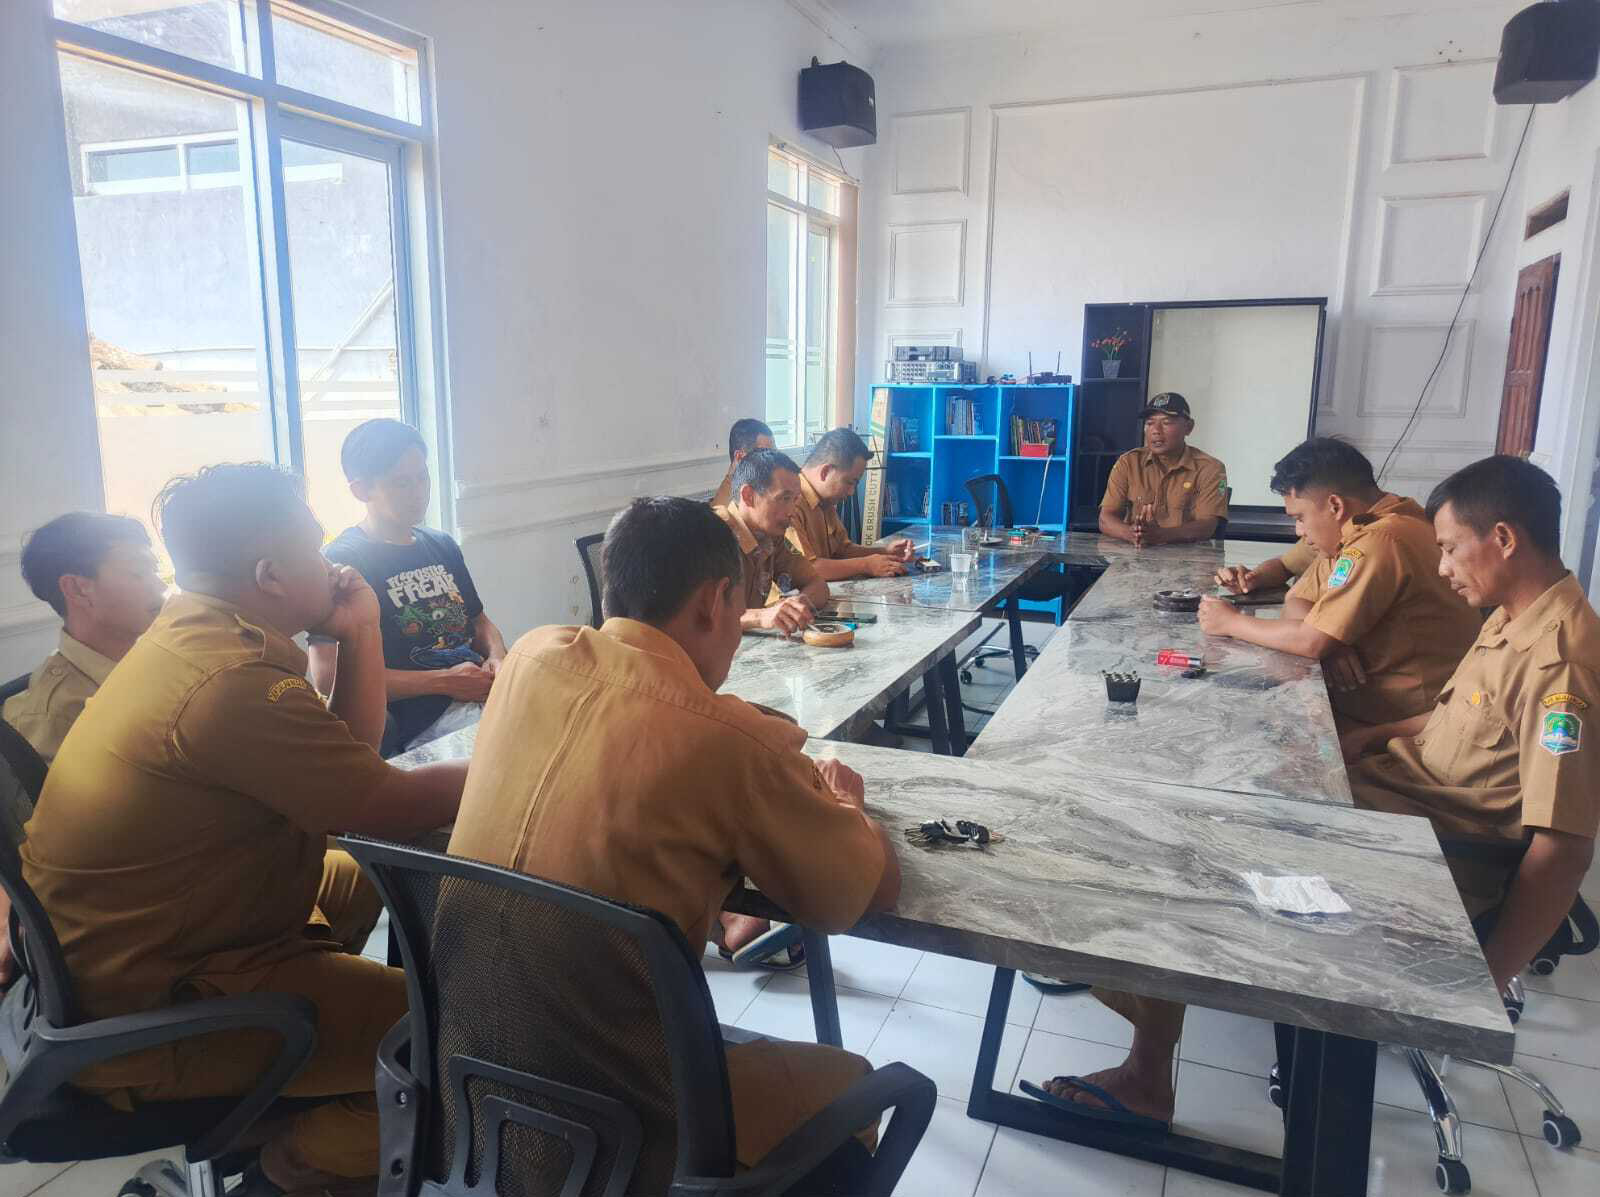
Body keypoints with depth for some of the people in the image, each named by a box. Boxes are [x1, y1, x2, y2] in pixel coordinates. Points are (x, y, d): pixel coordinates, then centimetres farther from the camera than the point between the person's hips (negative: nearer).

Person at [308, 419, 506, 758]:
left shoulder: (442, 546, 22)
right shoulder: (341, 561, 0)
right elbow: (329, 677, -9)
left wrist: (497, 658, 4)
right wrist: (444, 681, -12)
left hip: (482, 696, 7)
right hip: (420, 726, -7)